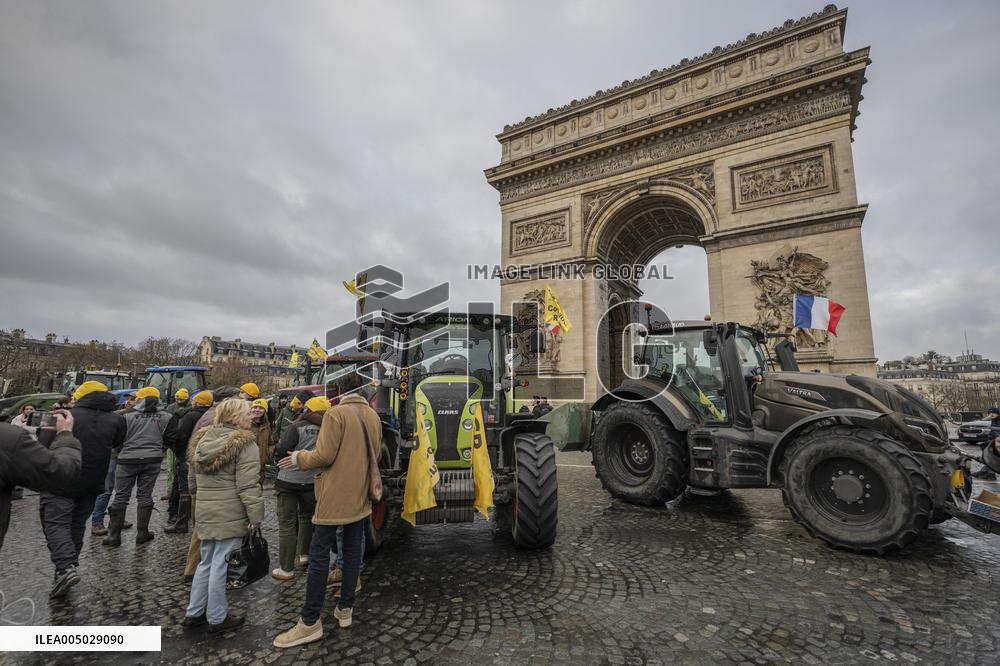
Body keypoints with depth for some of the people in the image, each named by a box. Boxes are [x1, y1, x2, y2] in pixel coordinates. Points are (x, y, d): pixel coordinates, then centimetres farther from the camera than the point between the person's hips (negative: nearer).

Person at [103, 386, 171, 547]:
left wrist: (120, 451, 14)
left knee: (121, 496, 10)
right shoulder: (165, 417, -1)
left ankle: (114, 535, 17)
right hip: (152, 459, 2)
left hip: (128, 459, -2)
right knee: (145, 495, 11)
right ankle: (142, 533, 15)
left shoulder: (129, 415, -7)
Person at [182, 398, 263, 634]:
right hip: (231, 514, -7)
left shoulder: (201, 440, 8)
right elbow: (247, 485, -20)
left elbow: (192, 480, 17)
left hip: (205, 512, 8)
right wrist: (255, 515, -14)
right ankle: (217, 618, 18)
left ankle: (194, 613, 32)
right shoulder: (244, 444, -17)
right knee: (221, 565, 4)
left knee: (206, 563, 21)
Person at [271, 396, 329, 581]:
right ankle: (304, 554, 37)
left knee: (287, 524, 5)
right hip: (311, 481, 4)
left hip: (289, 481, -4)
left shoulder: (297, 427, -12)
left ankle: (286, 569, 10)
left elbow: (281, 452, -15)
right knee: (307, 518, 25)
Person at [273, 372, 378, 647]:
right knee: (353, 552, 15)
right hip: (360, 495, 6)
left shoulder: (336, 413, -14)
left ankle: (310, 622, 11)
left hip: (335, 496, -6)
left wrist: (299, 459, 1)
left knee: (319, 555, 4)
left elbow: (324, 456, -16)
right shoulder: (373, 416, 4)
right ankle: (345, 609, 26)